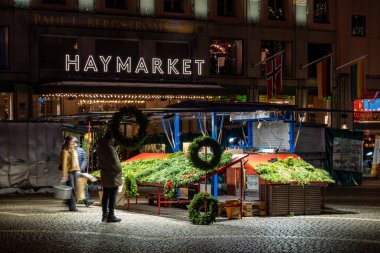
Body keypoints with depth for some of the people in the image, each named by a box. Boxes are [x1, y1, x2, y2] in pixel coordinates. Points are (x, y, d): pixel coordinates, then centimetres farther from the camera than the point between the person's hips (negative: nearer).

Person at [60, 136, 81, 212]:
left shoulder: (74, 150, 15)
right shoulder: (65, 151, -8)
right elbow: (64, 163, -12)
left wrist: (78, 170, 14)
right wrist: (64, 175, -15)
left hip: (75, 171, 7)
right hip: (69, 172, -7)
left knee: (75, 189, 7)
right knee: (71, 189, -7)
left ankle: (73, 205, 13)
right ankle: (72, 206, -4)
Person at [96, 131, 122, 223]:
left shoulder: (100, 148, 5)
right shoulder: (110, 149, -21)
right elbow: (114, 162, -21)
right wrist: (119, 168, -5)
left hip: (104, 175, 8)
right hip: (113, 176, -8)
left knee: (105, 196, 14)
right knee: (112, 196, -1)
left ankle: (105, 215, 19)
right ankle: (111, 216, 3)